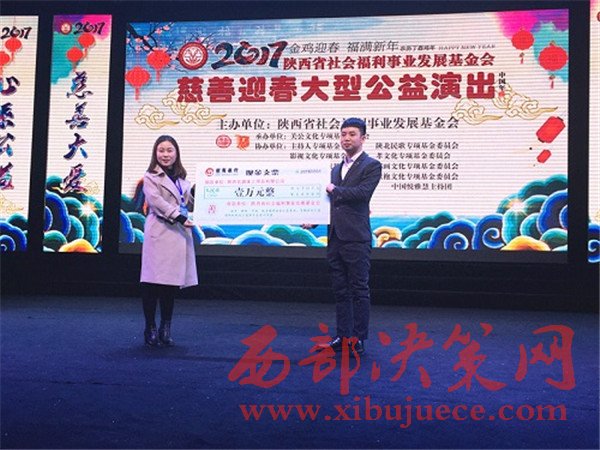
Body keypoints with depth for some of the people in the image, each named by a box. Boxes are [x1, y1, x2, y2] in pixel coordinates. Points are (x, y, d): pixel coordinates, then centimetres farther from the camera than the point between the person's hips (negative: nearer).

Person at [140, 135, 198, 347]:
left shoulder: (182, 178, 19)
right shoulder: (150, 177, 2)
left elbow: (189, 205, 18)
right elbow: (157, 201, -13)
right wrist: (179, 217, -21)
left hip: (179, 234, 5)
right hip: (159, 233, -5)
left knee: (172, 283, 7)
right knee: (152, 282, -5)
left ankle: (165, 329, 15)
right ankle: (150, 328, 5)